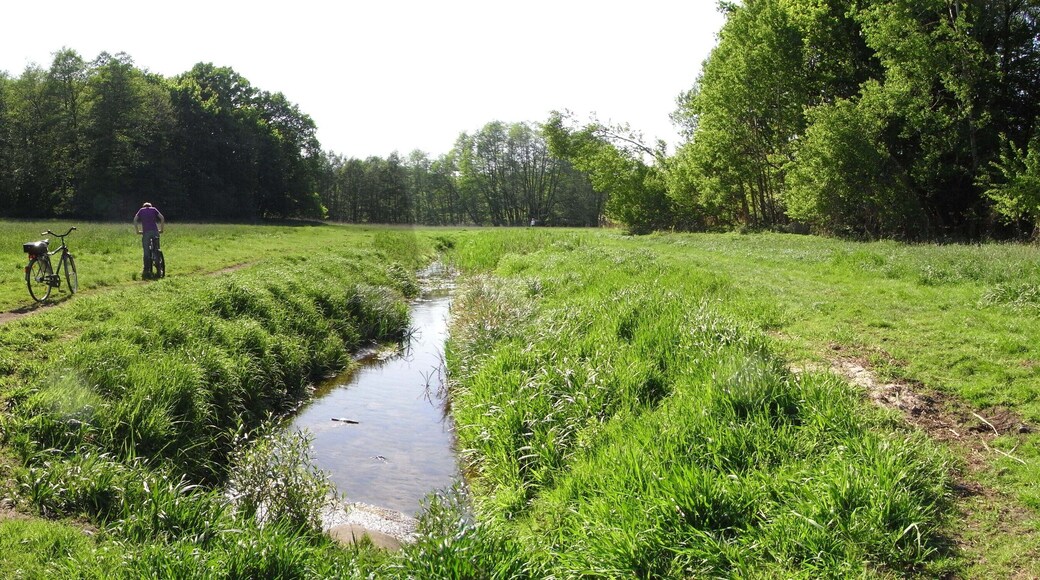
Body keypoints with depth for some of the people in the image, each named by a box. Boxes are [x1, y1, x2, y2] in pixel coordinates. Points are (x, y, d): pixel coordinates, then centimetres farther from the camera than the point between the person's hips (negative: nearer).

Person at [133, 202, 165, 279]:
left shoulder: (141, 210, 17)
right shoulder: (153, 209, 17)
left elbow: (135, 220, 4)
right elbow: (162, 218, 4)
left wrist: (137, 231, 8)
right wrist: (161, 229, 8)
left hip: (146, 232, -1)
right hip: (155, 231, 1)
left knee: (146, 252, 1)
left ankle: (146, 270, -3)